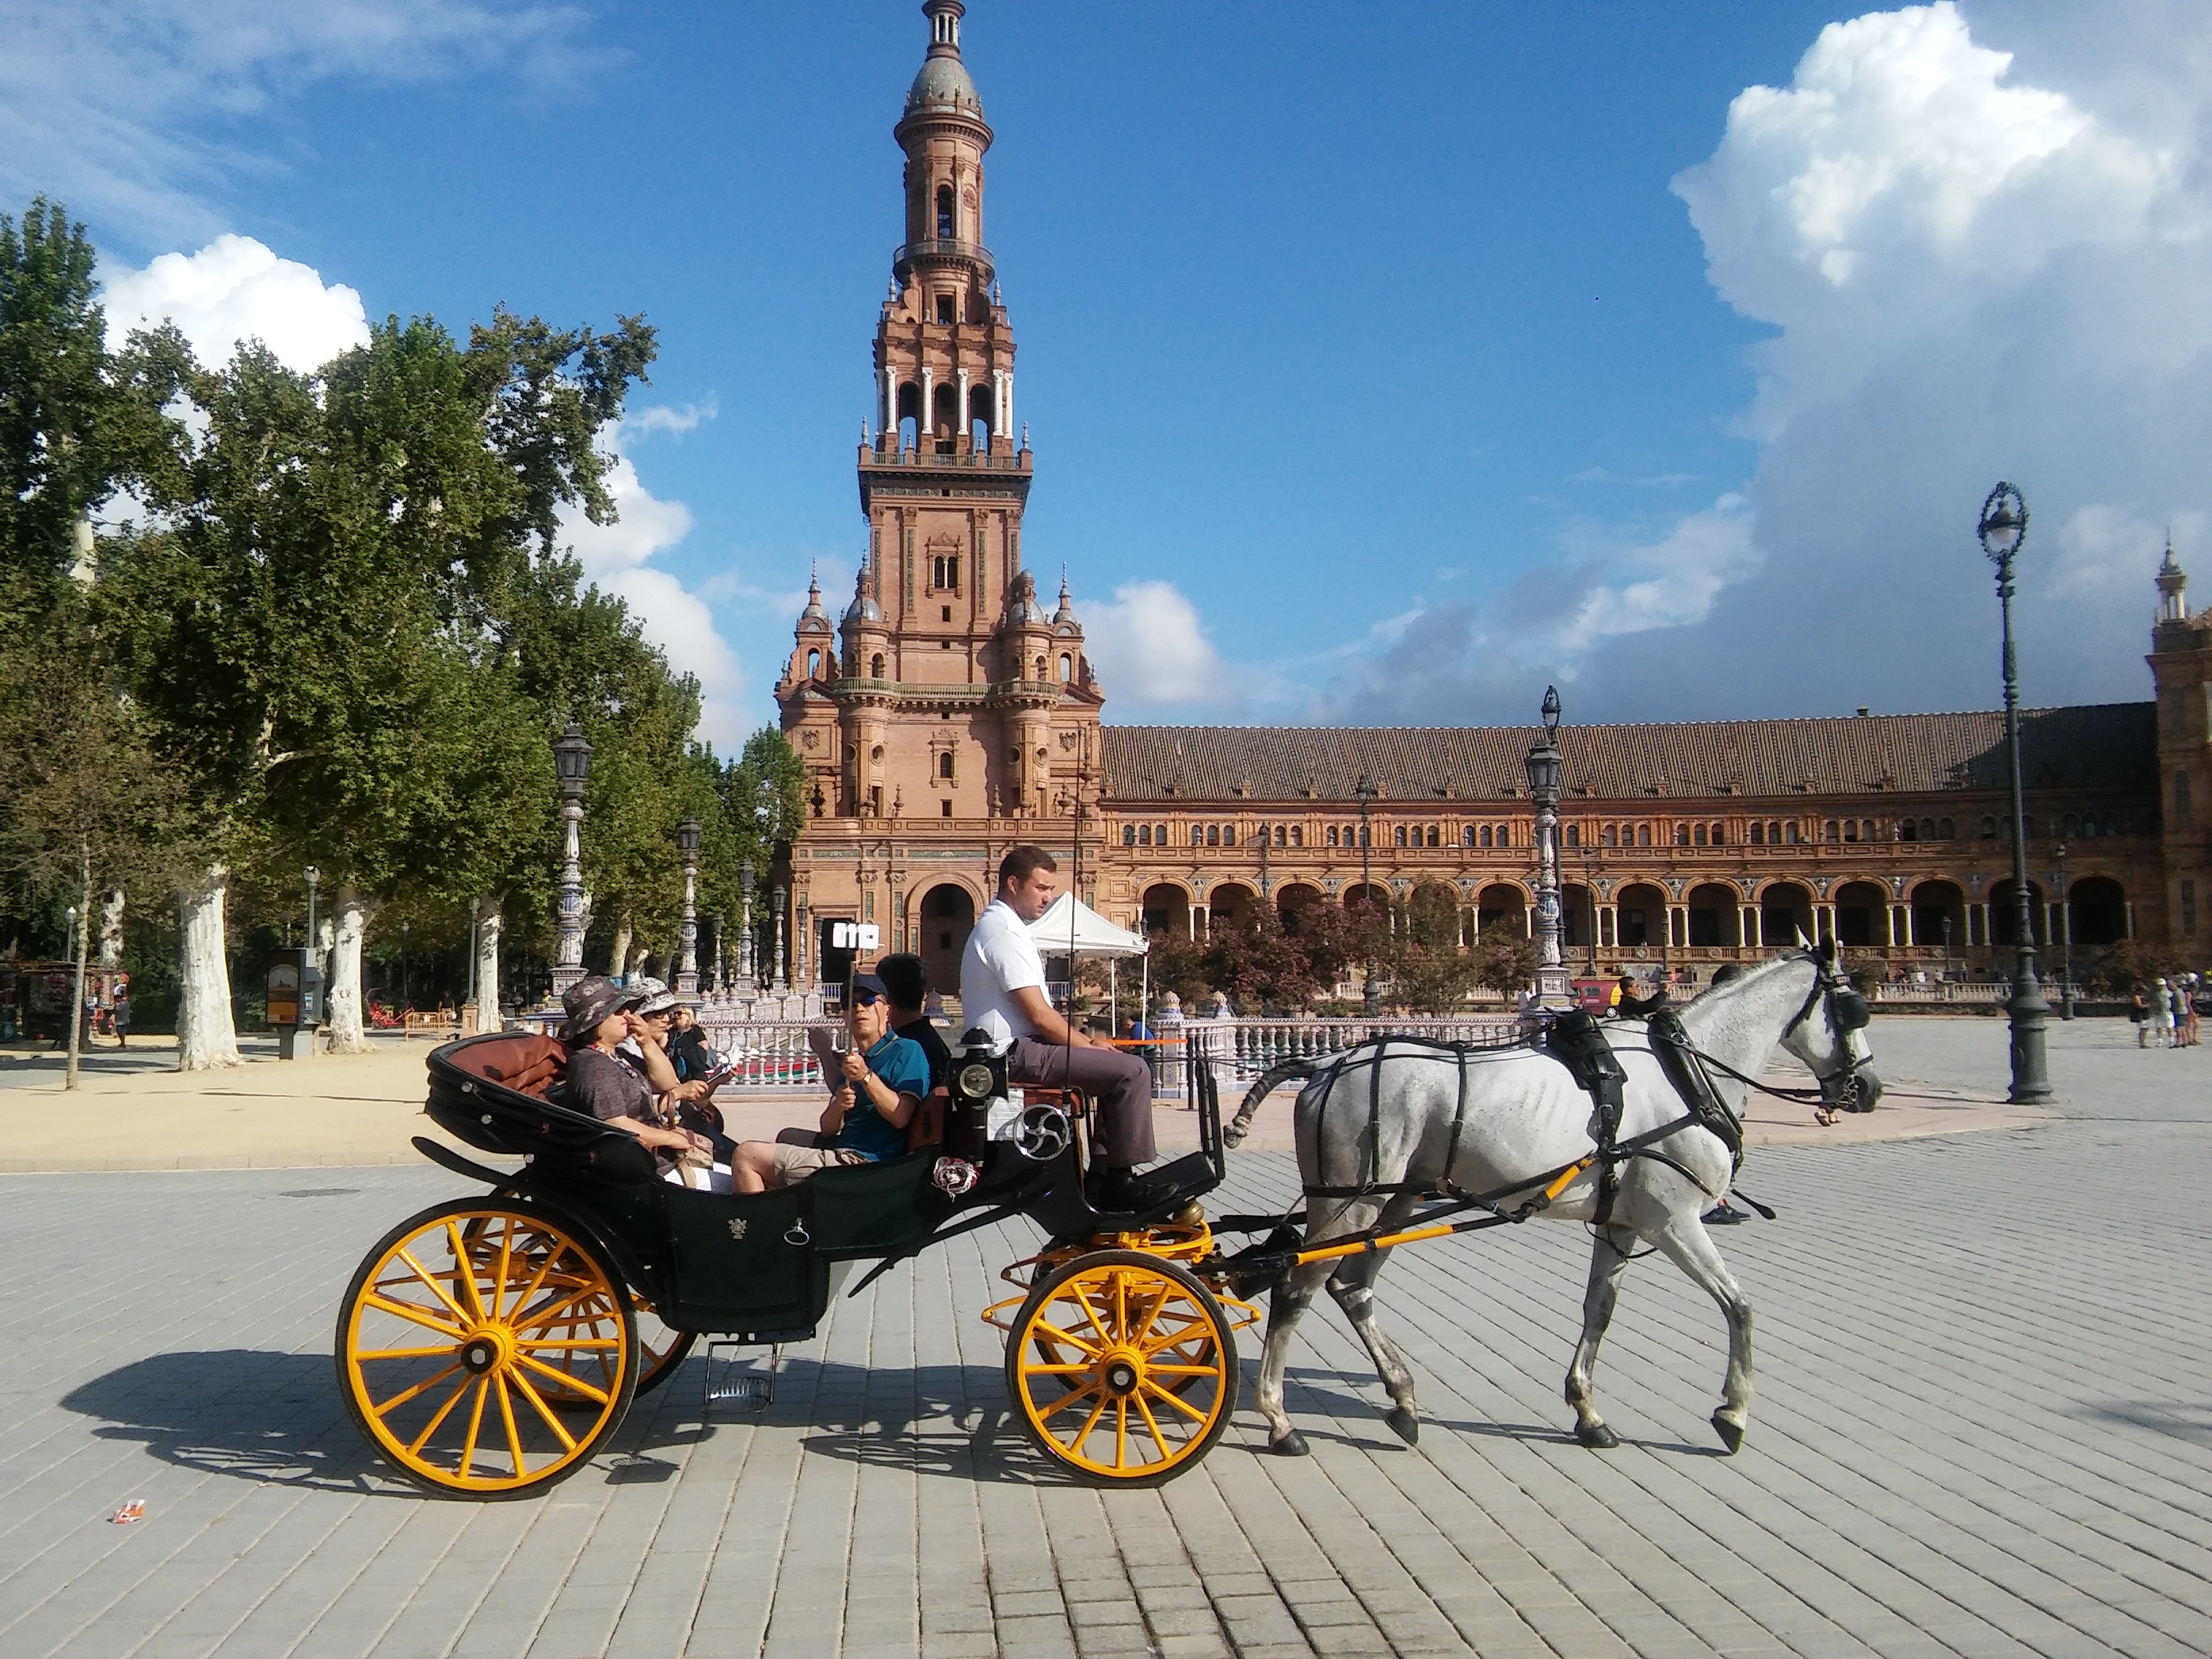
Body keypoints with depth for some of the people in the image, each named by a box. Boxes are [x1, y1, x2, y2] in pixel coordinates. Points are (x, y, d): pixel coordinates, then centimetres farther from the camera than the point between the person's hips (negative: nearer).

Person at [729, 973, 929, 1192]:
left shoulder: (907, 1051, -4)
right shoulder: (854, 1060, 22)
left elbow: (901, 1117, -19)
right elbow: (828, 1129, 14)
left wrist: (867, 1077, -22)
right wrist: (838, 1105, -8)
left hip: (863, 1162, -10)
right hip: (841, 1154, 10)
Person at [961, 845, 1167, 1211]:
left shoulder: (995, 925, 19)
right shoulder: (1004, 931, -15)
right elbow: (1039, 1015, -20)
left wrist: (1087, 1043, 12)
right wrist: (1089, 1045, -6)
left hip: (1010, 1050, 11)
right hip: (1017, 1054, -11)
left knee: (1116, 1067, 19)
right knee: (1132, 1071, -18)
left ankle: (1107, 1173, 14)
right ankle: (1121, 1181, -11)